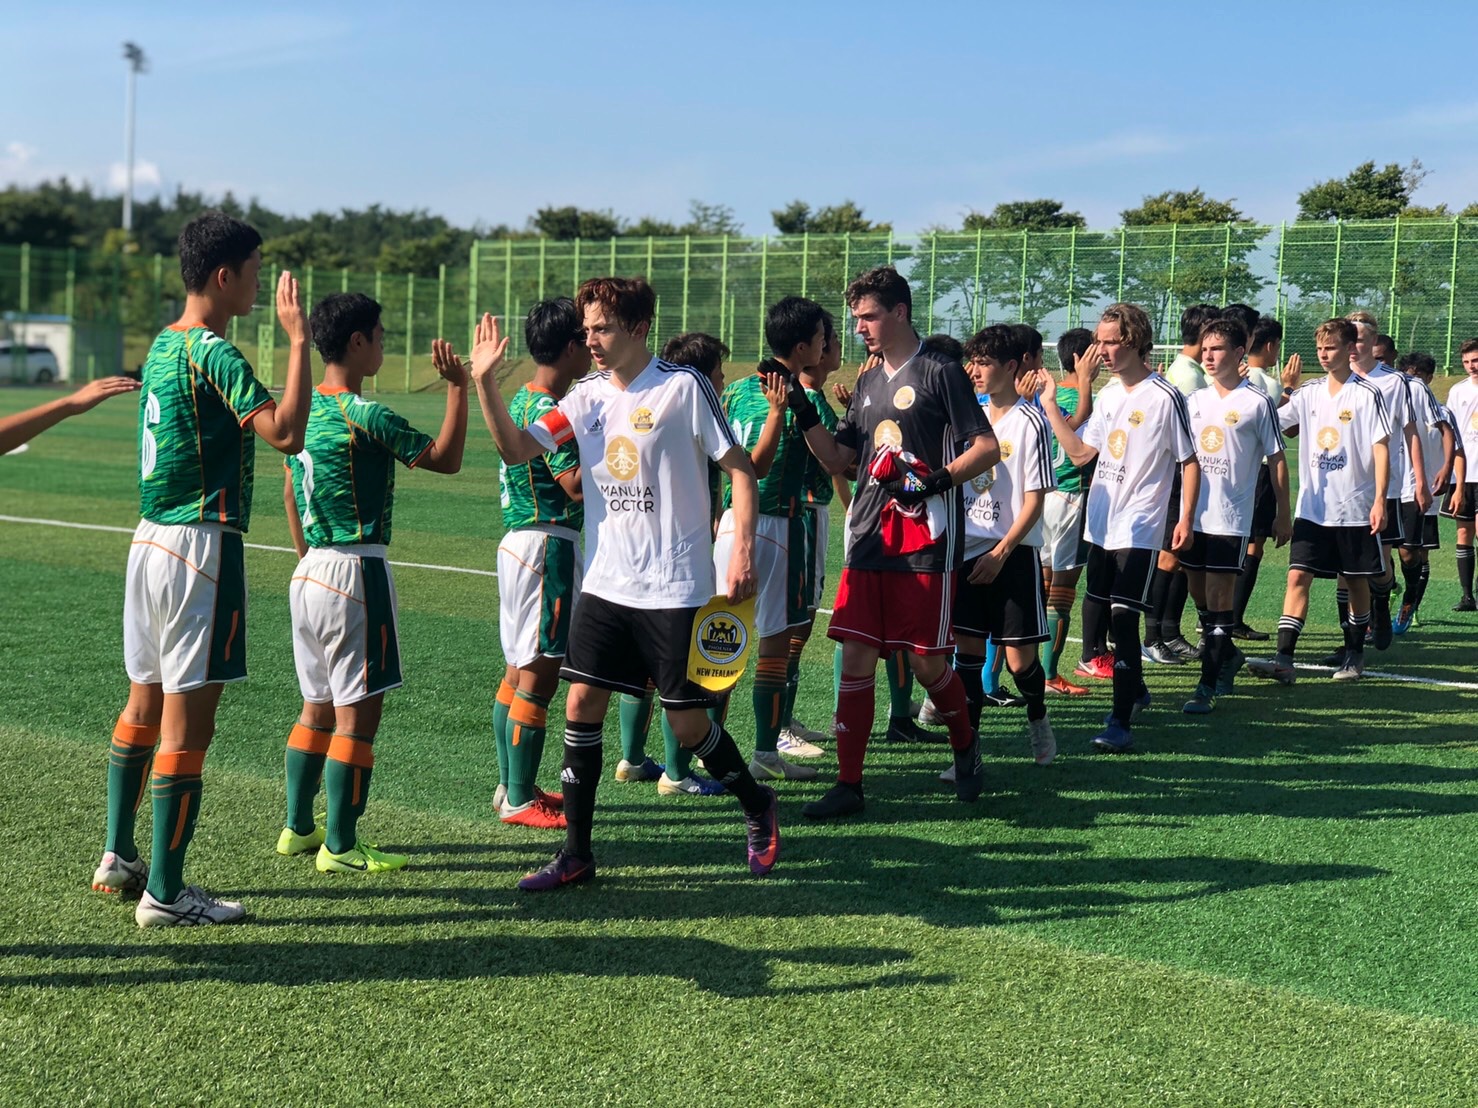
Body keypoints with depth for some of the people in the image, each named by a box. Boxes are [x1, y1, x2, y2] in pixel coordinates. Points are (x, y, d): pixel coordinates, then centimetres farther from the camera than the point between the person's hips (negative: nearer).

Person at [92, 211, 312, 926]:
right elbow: (286, 433, -26)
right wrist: (298, 341, -19)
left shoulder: (162, 345, 12)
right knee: (187, 721, -4)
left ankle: (118, 859, 29)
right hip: (200, 546, -10)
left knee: (144, 704, 18)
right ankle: (164, 894, 2)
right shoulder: (213, 353, -16)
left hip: (151, 540, 10)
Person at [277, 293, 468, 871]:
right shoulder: (364, 414, -16)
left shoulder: (304, 407, 10)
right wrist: (458, 387, -6)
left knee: (319, 707, 17)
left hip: (311, 570, 9)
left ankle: (299, 828, 25)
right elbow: (445, 458, -10)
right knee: (358, 711, -2)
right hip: (356, 573, -9)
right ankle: (340, 846, 2)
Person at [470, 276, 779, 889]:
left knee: (687, 722, 0)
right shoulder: (587, 396, 6)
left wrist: (743, 549, -12)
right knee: (581, 703, 0)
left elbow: (740, 467, -5)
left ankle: (758, 808, 27)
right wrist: (485, 383, -14)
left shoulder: (684, 387, -9)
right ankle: (576, 852, 10)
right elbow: (516, 448, -2)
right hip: (605, 583, 5)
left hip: (675, 588, -5)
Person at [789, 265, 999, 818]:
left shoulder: (939, 372, -4)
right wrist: (803, 412, 3)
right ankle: (849, 783, 5)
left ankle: (965, 744, 28)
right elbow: (836, 460, 16)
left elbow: (987, 449, -7)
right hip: (869, 539, 6)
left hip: (927, 543, -6)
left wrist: (935, 479, -21)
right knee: (856, 655, 0)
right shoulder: (868, 384, 17)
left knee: (926, 660, -1)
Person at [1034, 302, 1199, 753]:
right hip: (1100, 526, 8)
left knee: (1123, 619, -12)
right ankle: (1136, 691, 33)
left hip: (1139, 530, -7)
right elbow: (1080, 453, 10)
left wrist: (1185, 519, -11)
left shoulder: (1165, 397, -10)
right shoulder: (1108, 394, 11)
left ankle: (1122, 721, -7)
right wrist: (1050, 406, 6)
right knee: (1094, 623, 11)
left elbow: (1189, 462, -5)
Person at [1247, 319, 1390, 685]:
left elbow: (1380, 449, -7)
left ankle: (1354, 655, 24)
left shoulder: (1366, 394, -6)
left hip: (1355, 509, -3)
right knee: (1298, 576, -7)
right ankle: (1284, 659, -12)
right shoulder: (1307, 393, 6)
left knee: (1357, 582, 9)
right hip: (1312, 508, 3)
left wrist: (1379, 500, -13)